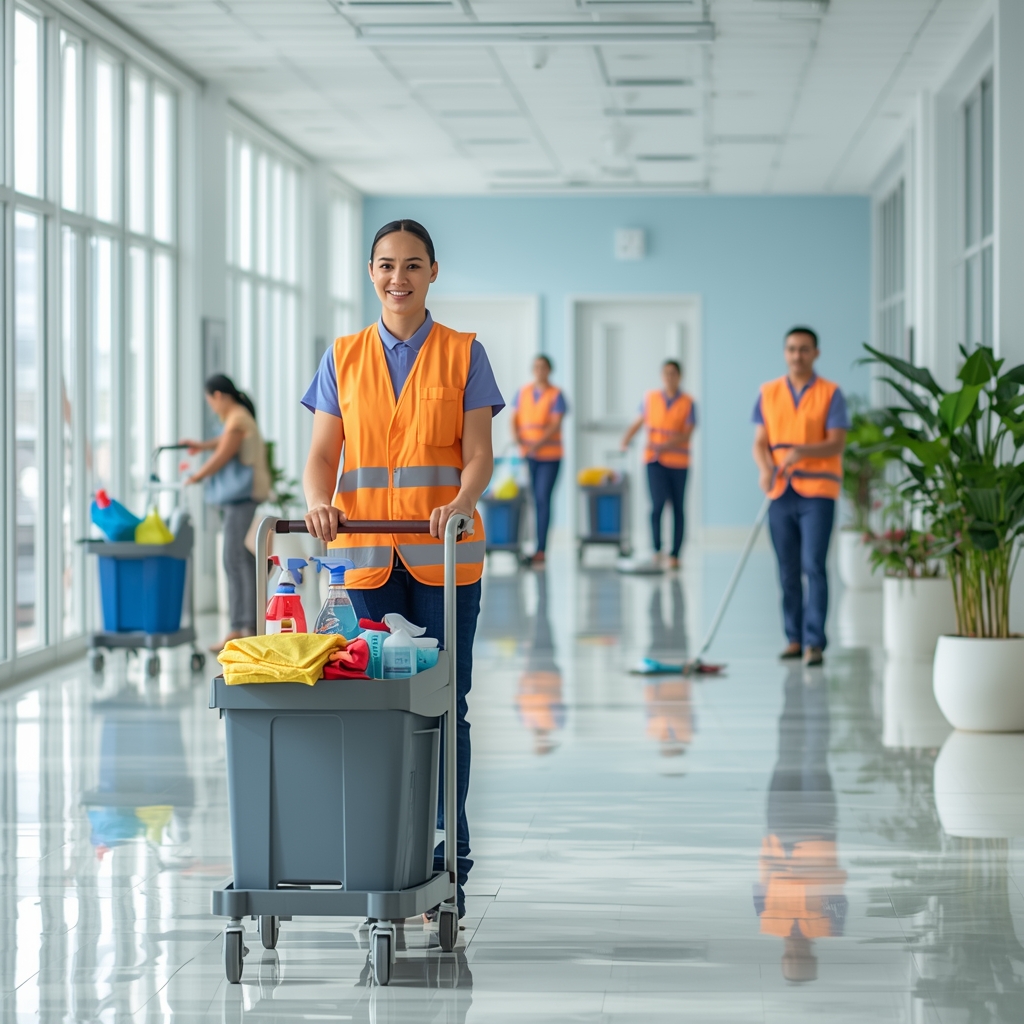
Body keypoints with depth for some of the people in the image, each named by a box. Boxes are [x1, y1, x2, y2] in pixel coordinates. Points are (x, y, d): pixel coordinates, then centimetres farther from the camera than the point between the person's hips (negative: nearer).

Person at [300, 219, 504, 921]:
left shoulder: (464, 355, 6)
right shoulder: (344, 358, 11)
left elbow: (478, 453, -2)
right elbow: (323, 452, 5)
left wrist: (461, 500, -23)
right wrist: (320, 502, -17)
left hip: (444, 556, -1)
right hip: (366, 553, 2)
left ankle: (447, 867, 4)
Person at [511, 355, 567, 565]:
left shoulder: (556, 395, -2)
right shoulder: (523, 392, 10)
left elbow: (556, 424, -11)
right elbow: (514, 419, 6)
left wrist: (538, 444, -22)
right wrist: (518, 438, -13)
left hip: (549, 455, -4)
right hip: (527, 455, 4)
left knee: (542, 499, -10)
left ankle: (541, 549, -12)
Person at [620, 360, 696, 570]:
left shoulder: (688, 403, -2)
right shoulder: (650, 399, 6)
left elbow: (686, 435, -9)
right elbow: (638, 423, 13)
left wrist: (665, 445, -22)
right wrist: (625, 440, -3)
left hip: (678, 462, 0)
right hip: (655, 460, 0)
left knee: (677, 508, 5)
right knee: (658, 503, -15)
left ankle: (675, 555, 11)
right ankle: (656, 550, -7)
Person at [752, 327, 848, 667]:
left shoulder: (830, 393, 0)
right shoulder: (768, 393, 10)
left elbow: (837, 443, -8)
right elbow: (760, 441, 7)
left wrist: (802, 451, -25)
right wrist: (765, 467, -14)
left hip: (817, 490, -4)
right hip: (780, 491, 4)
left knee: (814, 566, -11)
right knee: (788, 572, 7)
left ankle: (814, 642, -11)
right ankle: (795, 638, 17)